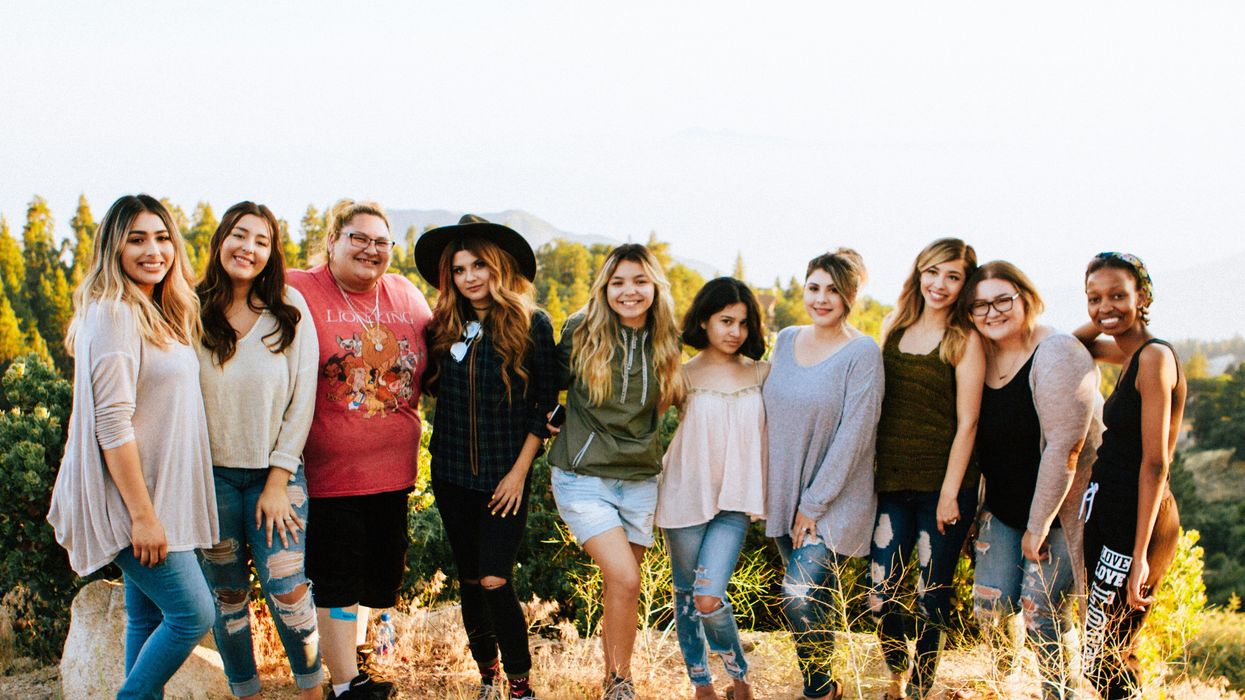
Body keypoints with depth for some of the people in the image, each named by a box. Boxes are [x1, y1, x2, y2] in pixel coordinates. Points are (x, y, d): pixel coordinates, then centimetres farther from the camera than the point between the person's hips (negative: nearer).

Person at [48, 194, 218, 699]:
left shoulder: (158, 314, 12)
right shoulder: (113, 314, -16)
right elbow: (112, 423, -20)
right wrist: (142, 514, -21)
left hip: (159, 494, 9)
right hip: (133, 499, -9)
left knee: (148, 616, 12)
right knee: (193, 614, -7)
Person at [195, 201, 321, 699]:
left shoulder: (289, 309, -3)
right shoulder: (191, 312, -3)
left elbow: (302, 397, -2)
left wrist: (278, 480, -5)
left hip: (276, 471, 0)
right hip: (211, 473, 1)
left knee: (287, 588, -6)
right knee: (227, 594, 8)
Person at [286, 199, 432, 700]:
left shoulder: (407, 296, 9)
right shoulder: (298, 292, -7)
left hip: (393, 471, 5)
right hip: (328, 472, -5)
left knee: (380, 583, 13)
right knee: (338, 585, 1)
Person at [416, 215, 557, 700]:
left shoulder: (532, 323, -7)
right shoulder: (444, 326, 3)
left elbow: (545, 403, -5)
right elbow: (431, 387, 16)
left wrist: (520, 469, -8)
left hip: (505, 476, -4)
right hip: (452, 473, 4)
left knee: (495, 581, -12)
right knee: (469, 579, 12)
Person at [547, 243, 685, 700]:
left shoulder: (666, 342, 2)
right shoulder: (581, 332, -8)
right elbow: (554, 381, 9)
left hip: (640, 479, 4)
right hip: (583, 478, -3)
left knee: (620, 587, 7)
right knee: (624, 579, -16)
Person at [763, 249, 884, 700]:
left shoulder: (863, 353, -12)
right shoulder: (786, 340, 6)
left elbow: (853, 435, -15)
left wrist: (813, 504, -14)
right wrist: (767, 487, 11)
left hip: (835, 501, -5)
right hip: (784, 495, 5)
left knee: (800, 596, -15)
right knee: (818, 597, 12)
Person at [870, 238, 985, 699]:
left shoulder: (965, 340, -6)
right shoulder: (895, 327, 8)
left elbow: (967, 423, -8)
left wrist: (950, 493, -11)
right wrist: (869, 470, 10)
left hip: (943, 487, -4)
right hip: (892, 483, 4)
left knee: (932, 599, 5)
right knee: (881, 599, 3)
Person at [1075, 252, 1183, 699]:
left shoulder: (1155, 357, -14)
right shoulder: (1130, 352, 12)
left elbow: (1155, 463, -18)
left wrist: (1140, 556, -21)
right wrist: (1097, 325, 8)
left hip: (1136, 521, -9)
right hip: (1109, 513, 9)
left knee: (1099, 658, -7)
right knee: (1109, 654, 13)